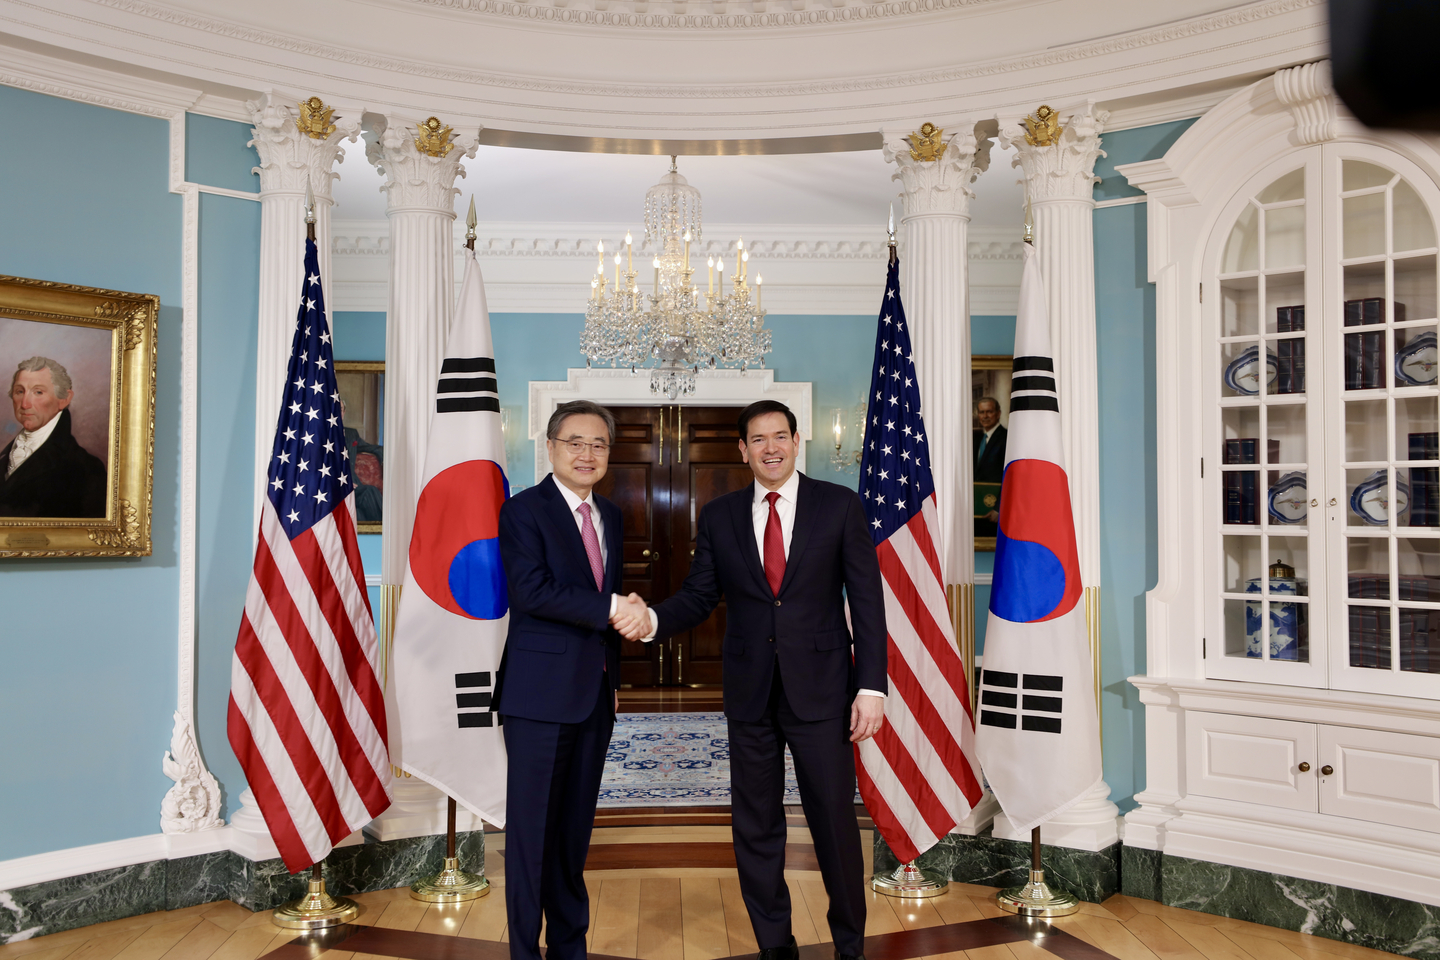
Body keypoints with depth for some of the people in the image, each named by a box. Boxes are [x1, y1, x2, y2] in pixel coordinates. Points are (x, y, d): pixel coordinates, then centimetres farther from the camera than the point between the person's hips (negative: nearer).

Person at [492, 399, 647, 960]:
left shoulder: (610, 516, 15)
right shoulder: (523, 510, -7)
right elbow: (532, 590, -20)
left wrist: (613, 677, 15)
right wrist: (611, 608, -19)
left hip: (595, 695, 6)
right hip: (541, 695, -6)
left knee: (576, 828, 15)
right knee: (531, 828, 2)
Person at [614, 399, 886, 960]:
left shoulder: (839, 505, -1)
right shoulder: (718, 516, 5)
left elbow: (867, 599, -3)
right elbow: (699, 596, 5)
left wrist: (871, 687, -8)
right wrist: (653, 620, -16)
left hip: (820, 691, -2)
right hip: (750, 695, 2)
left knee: (835, 822, 6)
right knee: (755, 827, 12)